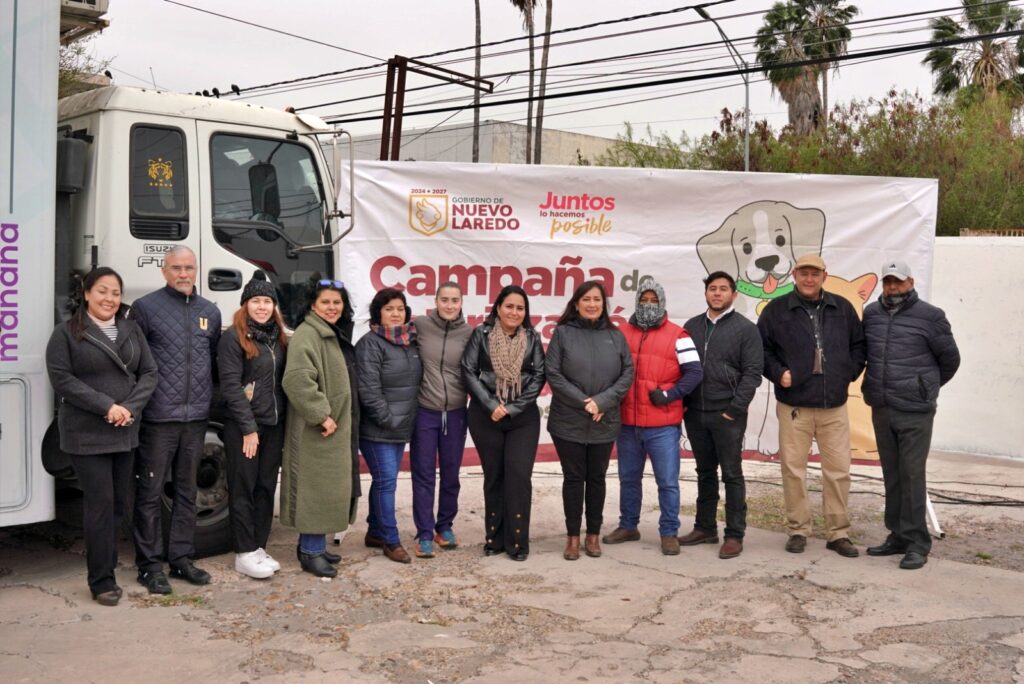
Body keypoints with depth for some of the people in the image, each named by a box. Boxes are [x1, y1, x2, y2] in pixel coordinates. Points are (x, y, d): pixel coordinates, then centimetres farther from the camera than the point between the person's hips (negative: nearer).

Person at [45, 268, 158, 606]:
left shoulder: (131, 330, 11)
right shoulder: (67, 333, -2)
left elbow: (149, 372, 6)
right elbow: (61, 379, -10)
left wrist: (131, 408, -11)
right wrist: (107, 407, -18)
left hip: (126, 433, 5)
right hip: (87, 434, -4)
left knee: (118, 503, 8)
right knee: (100, 503, -5)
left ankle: (107, 570, 20)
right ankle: (101, 581, 4)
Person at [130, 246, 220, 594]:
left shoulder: (210, 312, 13)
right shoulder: (145, 307, -2)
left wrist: (209, 399, 11)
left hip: (196, 417, 5)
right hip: (157, 418, -5)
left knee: (187, 492, 12)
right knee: (150, 493, 1)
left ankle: (181, 558, 22)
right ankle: (150, 565, 10)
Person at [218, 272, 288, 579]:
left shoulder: (278, 337, 11)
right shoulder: (233, 337, -9)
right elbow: (230, 385, -14)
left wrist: (284, 420, 5)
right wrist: (249, 427, -16)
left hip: (274, 424, 6)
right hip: (243, 426, -6)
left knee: (266, 487, 10)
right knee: (243, 488, 1)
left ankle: (260, 547, 19)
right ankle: (245, 553, 8)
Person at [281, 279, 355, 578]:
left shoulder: (333, 336, 16)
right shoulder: (306, 334, -15)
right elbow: (297, 380, -27)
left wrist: (332, 416, 16)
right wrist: (321, 415, -24)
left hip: (333, 427, 10)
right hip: (314, 429, -10)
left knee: (327, 487, 14)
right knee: (316, 487, -5)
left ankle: (313, 545, 24)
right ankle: (311, 551, 3)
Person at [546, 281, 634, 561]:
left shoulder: (616, 336, 5)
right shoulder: (563, 333, -2)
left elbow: (627, 373, 1)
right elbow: (553, 373, -7)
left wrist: (602, 402, -12)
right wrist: (583, 401, -14)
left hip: (604, 423, 2)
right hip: (568, 422, -2)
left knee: (597, 478, 11)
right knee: (573, 478, 5)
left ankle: (594, 534, 23)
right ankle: (573, 536, 17)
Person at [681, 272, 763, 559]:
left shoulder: (745, 329, -2)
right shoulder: (692, 326, 11)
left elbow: (752, 373, -7)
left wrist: (735, 409, -14)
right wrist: (682, 402, 3)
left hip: (727, 416, -4)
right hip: (695, 414, 5)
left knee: (732, 475, 1)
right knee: (705, 473, 14)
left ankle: (735, 535, 7)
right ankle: (705, 527, 23)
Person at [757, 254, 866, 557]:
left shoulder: (842, 309, 8)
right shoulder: (777, 310, 1)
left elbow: (859, 345, 17)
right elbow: (761, 348, 5)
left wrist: (849, 373, 5)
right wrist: (777, 372, -8)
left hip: (834, 406, 2)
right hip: (793, 405, -2)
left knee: (838, 470, 4)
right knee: (794, 469, 3)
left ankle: (838, 533, 15)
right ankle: (798, 530, 16)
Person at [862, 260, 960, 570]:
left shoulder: (929, 316, -7)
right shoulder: (871, 314, 6)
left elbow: (950, 358, 4)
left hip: (915, 412, -5)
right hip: (880, 409, 5)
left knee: (912, 476, -4)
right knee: (891, 475, 12)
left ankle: (916, 542, 4)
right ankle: (898, 535, 22)